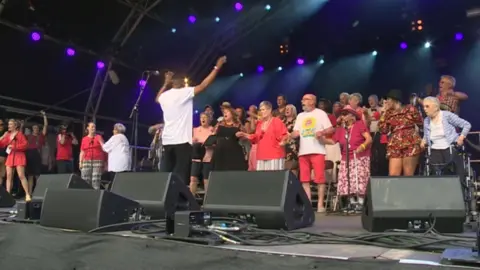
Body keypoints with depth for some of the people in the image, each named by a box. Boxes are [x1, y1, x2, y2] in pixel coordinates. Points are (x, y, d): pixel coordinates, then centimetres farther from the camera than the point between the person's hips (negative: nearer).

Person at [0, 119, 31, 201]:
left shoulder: (20, 134, -3)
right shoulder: (7, 135, 12)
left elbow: (25, 144, -12)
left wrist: (14, 146, -16)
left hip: (19, 156, -6)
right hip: (10, 157, 6)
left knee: (21, 176, -11)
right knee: (9, 176, 2)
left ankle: (28, 194, -8)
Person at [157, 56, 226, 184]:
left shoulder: (164, 96, 12)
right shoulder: (185, 92, -6)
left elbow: (158, 98, 36)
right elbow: (204, 85, -8)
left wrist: (166, 83, 39)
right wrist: (217, 67, -2)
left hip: (167, 140, 7)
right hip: (182, 140, -7)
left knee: (167, 173, 9)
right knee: (181, 175, -7)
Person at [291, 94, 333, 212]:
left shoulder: (320, 113, 4)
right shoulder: (300, 116, 19)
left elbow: (330, 129, -1)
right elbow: (296, 133, 14)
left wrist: (322, 132, -21)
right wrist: (290, 136, -7)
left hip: (317, 150, -5)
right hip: (303, 151, 5)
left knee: (320, 178, -5)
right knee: (304, 179, 3)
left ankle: (320, 204, 1)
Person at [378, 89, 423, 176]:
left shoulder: (410, 109, 4)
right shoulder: (389, 114, 14)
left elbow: (421, 123, 8)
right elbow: (384, 129, 2)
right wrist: (384, 112, 5)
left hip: (410, 145, -4)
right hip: (395, 147, 4)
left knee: (408, 176, -5)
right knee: (392, 175, -5)